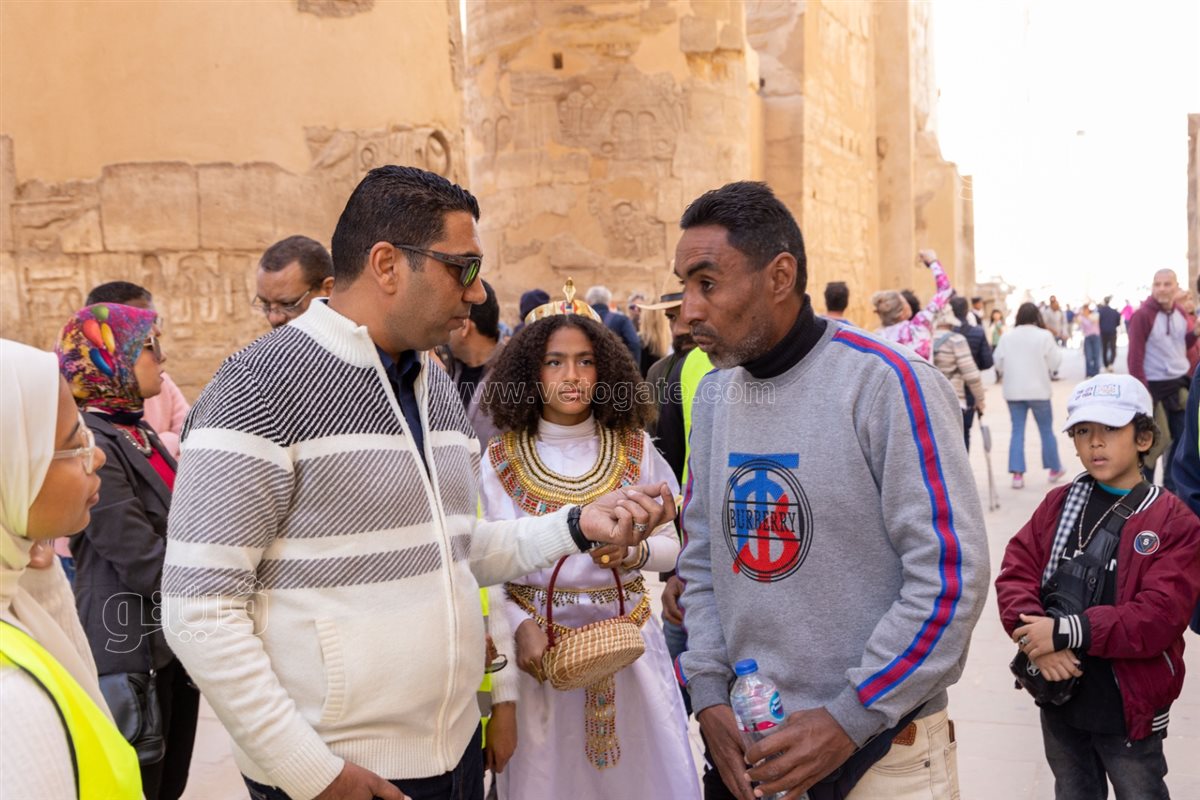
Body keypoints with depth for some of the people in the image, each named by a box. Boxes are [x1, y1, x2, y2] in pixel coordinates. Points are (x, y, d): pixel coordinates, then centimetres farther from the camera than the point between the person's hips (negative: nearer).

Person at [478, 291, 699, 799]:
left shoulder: (634, 448, 0)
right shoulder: (501, 460, -4)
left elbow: (670, 544, 4)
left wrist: (635, 551, -16)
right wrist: (520, 626, -18)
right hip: (542, 642, -1)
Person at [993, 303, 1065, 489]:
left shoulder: (1007, 337, -1)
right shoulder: (1044, 336, -9)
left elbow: (998, 363, 3)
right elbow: (1054, 362, -7)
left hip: (1013, 391, 2)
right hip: (1038, 390, -2)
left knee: (1017, 431, 6)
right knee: (1046, 430, 12)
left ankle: (1017, 474, -1)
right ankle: (1054, 469, 26)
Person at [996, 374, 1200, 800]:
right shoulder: (1058, 504, 1)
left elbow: (1160, 616, -21)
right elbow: (1015, 573, -6)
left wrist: (1066, 631, -26)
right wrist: (1036, 637, -24)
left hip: (1129, 710, -4)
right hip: (1059, 700, 4)